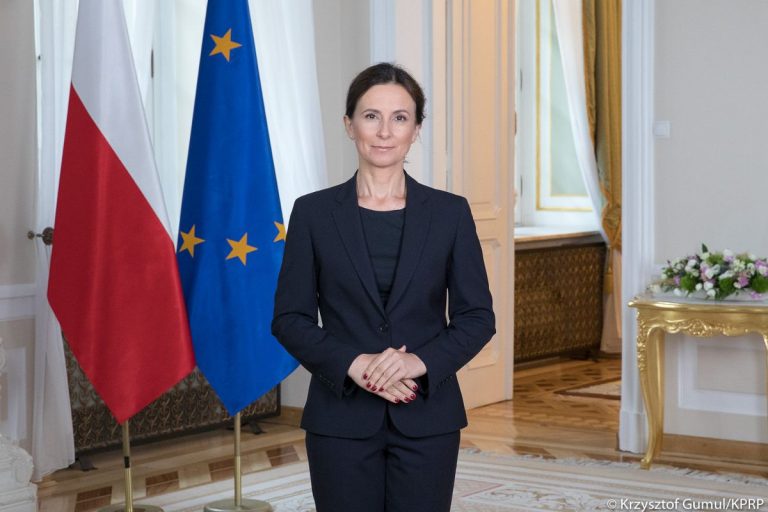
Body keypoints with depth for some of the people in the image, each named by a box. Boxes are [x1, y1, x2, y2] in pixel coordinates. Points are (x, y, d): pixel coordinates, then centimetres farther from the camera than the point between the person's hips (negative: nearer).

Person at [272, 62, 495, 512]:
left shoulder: (450, 212, 3)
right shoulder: (314, 213, 2)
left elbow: (478, 317, 2)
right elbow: (290, 318, 0)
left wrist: (421, 361, -15)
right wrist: (353, 364, -15)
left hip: (427, 419, 1)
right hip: (342, 420, 0)